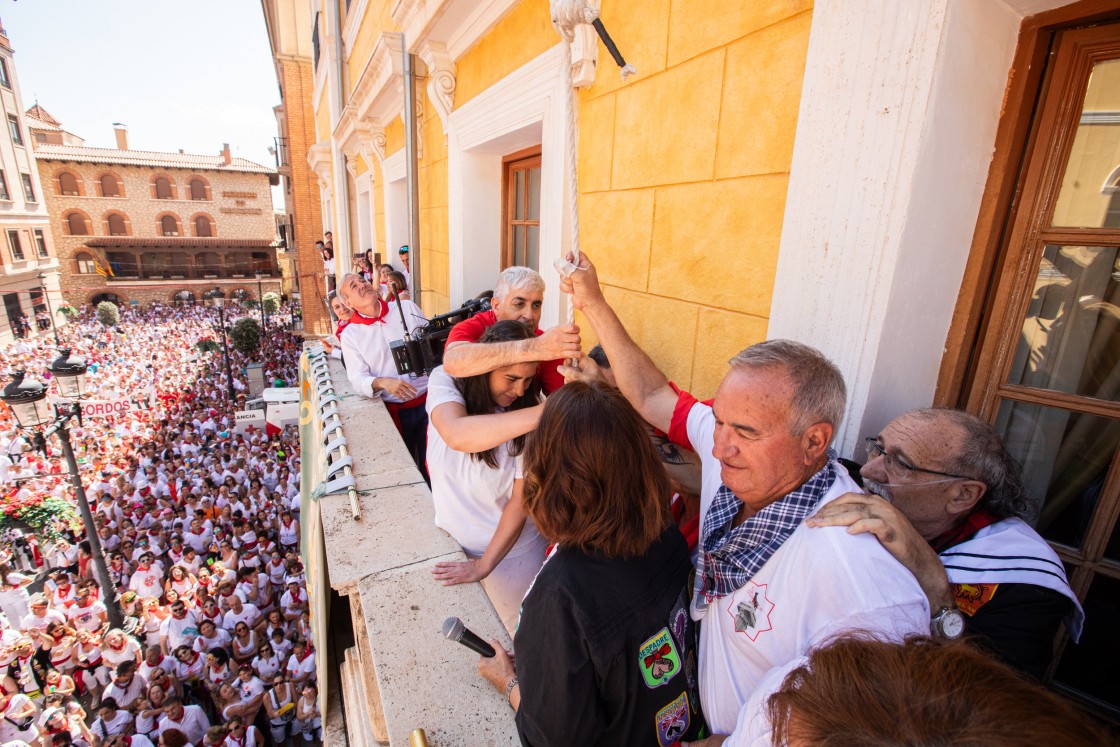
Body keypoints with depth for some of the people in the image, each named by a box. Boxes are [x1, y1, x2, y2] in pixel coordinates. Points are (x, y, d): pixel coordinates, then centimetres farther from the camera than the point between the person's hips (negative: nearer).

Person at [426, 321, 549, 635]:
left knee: (511, 641, 15)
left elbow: (521, 499, -15)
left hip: (510, 547, -1)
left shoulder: (529, 409, -20)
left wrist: (483, 566, -14)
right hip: (450, 538, 2)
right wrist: (549, 411, -51)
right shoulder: (446, 381, -19)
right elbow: (457, 435, -42)